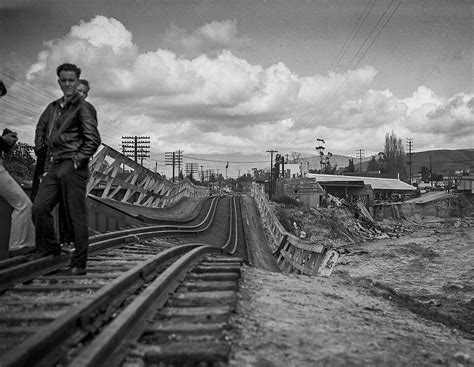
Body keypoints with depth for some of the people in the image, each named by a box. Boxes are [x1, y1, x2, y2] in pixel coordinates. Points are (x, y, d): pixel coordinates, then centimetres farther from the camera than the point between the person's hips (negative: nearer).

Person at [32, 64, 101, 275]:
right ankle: (49, 250, 12)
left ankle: (79, 264, 2)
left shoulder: (84, 108, -2)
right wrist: (40, 149, 23)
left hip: (73, 167, -6)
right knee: (39, 208, -5)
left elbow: (93, 140, -9)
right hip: (53, 166, 6)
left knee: (76, 215, -4)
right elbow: (41, 127, 36)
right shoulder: (53, 107, 19)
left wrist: (78, 159, -14)